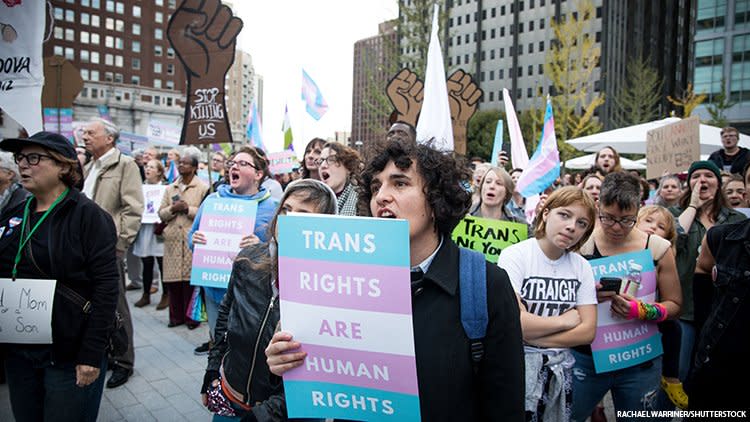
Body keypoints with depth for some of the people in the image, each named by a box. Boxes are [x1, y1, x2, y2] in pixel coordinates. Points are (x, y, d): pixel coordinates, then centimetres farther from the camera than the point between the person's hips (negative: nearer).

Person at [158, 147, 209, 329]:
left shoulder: (203, 188, 1)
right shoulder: (170, 188, 17)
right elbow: (161, 213, 14)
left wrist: (188, 208, -14)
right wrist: (172, 209, -5)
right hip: (173, 240, 5)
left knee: (191, 278, -2)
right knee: (172, 279, 5)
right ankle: (176, 316, 16)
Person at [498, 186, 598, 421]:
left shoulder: (582, 267, 3)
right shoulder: (514, 255, -13)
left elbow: (587, 331, -3)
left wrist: (532, 337, -14)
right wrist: (565, 321, -10)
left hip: (560, 370, 5)